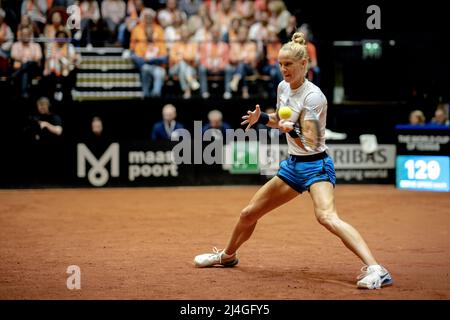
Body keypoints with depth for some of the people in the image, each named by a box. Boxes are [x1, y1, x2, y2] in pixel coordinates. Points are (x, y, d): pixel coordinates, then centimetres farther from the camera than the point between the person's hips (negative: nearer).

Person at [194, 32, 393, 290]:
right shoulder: (283, 87, 4)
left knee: (327, 216, -34)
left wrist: (292, 130, -38)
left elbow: (310, 144, -22)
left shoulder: (313, 96, -19)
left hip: (316, 165, -8)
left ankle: (376, 270, -41)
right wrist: (261, 118, 6)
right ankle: (228, 256, 42)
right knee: (249, 214, 15)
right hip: (293, 164, 8)